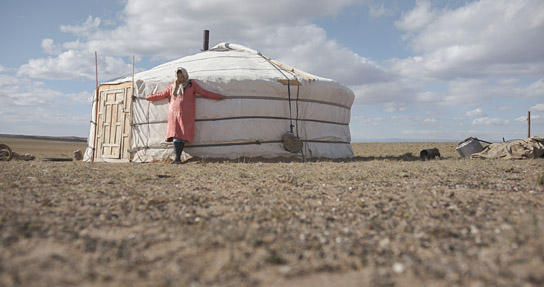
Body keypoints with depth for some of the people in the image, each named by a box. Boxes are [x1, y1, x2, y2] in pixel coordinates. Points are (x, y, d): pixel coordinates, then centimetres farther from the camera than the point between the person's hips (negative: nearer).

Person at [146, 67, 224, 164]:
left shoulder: (191, 84, 9)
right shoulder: (173, 85, 17)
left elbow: (204, 93, 10)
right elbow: (163, 94, 27)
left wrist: (218, 96, 5)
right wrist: (149, 97, 31)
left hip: (186, 114, -2)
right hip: (174, 114, 2)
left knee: (183, 135, -8)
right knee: (175, 135, -8)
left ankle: (179, 157, -5)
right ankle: (177, 158, -10)